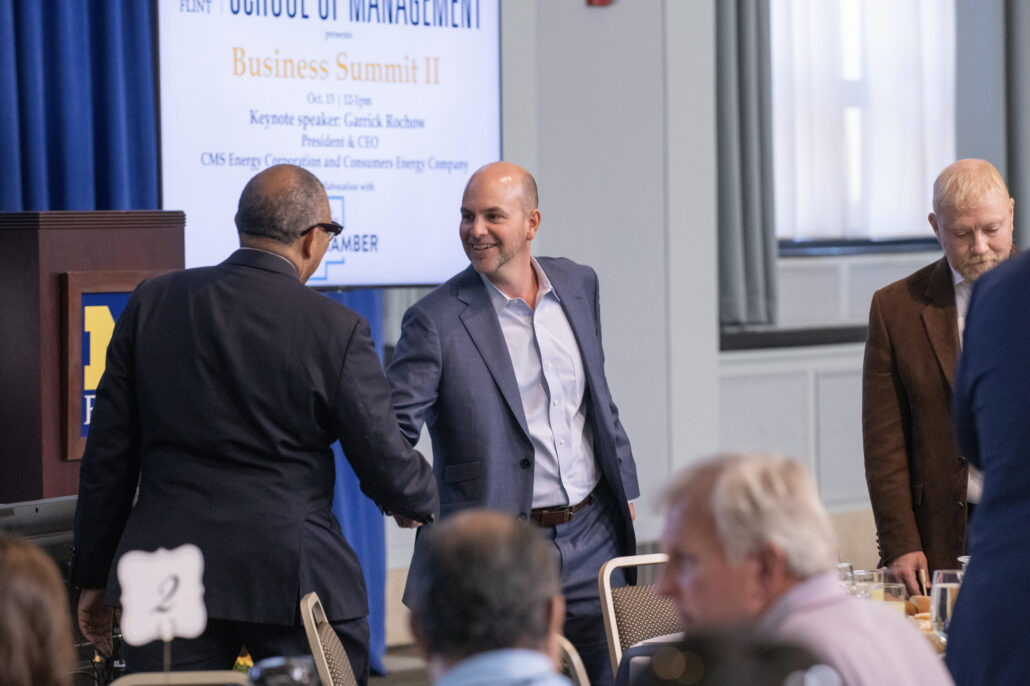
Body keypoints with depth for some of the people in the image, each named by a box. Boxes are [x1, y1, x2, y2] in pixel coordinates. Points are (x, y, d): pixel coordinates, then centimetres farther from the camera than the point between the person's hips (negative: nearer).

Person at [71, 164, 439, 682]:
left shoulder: (151, 304, 2)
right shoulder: (336, 330, -8)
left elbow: (107, 457, 6)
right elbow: (387, 469, -4)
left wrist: (94, 577, 14)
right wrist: (425, 501, 20)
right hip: (297, 579, -3)